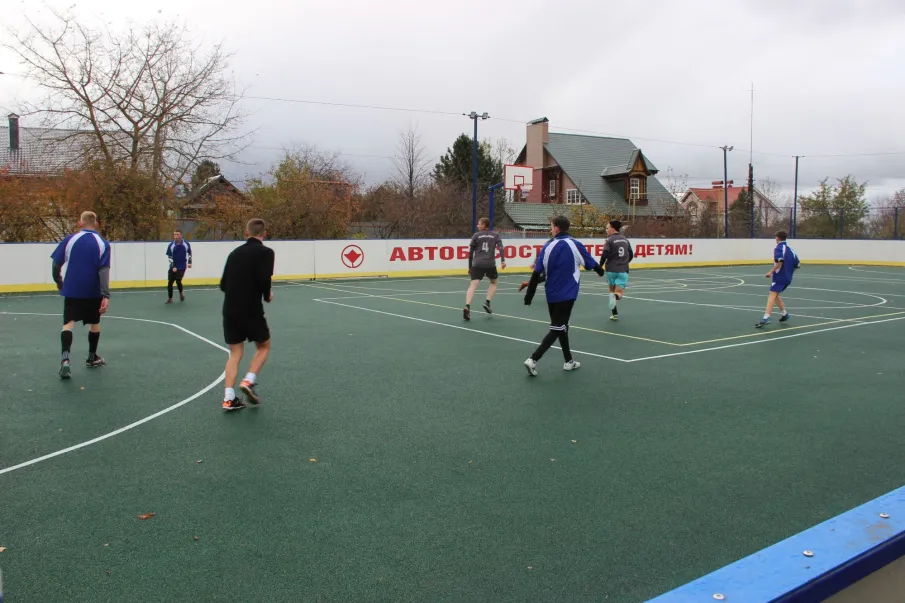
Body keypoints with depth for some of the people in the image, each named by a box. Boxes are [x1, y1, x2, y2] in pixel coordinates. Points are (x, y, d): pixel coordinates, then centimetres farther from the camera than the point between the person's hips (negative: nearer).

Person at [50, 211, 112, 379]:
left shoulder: (70, 239, -3)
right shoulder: (102, 243, -5)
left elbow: (56, 264, -1)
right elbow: (103, 270, -13)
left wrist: (58, 281, 17)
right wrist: (106, 295, -17)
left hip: (72, 289, 0)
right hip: (93, 291, 0)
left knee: (68, 323, -1)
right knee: (94, 323, 17)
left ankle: (65, 358, -23)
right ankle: (92, 358, 28)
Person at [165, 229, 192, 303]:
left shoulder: (186, 244, -5)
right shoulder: (171, 245, -6)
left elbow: (189, 253, 10)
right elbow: (170, 258, -4)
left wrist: (189, 262, 2)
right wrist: (173, 267, -12)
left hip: (182, 267, -1)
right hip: (173, 267, 2)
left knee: (178, 281, -13)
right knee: (170, 282, 0)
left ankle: (181, 293, 18)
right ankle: (170, 298, 15)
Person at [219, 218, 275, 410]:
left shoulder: (234, 253, 11)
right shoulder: (265, 252, -6)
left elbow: (223, 284, 12)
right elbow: (264, 279, -19)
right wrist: (267, 296, 1)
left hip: (230, 310, 5)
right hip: (251, 309, -5)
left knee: (235, 353, 11)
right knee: (263, 346, 16)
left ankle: (229, 398, 4)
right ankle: (249, 381, -4)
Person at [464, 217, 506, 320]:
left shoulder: (476, 235, 11)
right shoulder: (495, 235, 12)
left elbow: (470, 253, 12)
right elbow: (500, 247, -5)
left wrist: (470, 267, 20)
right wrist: (503, 260, -13)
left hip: (477, 264, 0)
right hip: (490, 264, 0)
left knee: (473, 285, -10)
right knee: (493, 282, 25)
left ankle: (467, 307, -30)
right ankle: (487, 302, 7)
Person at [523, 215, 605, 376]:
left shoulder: (548, 246, -4)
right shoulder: (575, 245, -9)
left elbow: (536, 274, -6)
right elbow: (591, 264, 3)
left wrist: (529, 295, 0)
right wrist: (601, 271, 26)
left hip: (552, 295, 4)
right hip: (567, 295, -4)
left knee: (561, 327, 18)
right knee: (557, 329, -2)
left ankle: (569, 361, 27)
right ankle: (533, 359, -14)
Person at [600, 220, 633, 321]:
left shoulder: (610, 240, -6)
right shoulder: (626, 240, 10)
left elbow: (604, 255, -15)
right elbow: (631, 255, 17)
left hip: (611, 270, -2)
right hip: (623, 271, 2)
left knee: (612, 291, 16)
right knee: (619, 292, -1)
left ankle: (615, 313, 17)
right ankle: (616, 296, -37)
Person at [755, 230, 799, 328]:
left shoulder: (779, 248, -7)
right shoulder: (789, 249, 15)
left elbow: (780, 261, -24)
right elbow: (797, 265, 16)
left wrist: (771, 272, -19)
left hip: (780, 276, -8)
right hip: (788, 278, 8)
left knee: (772, 295, -16)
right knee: (775, 295, 23)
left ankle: (765, 318, -28)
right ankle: (784, 314, 26)